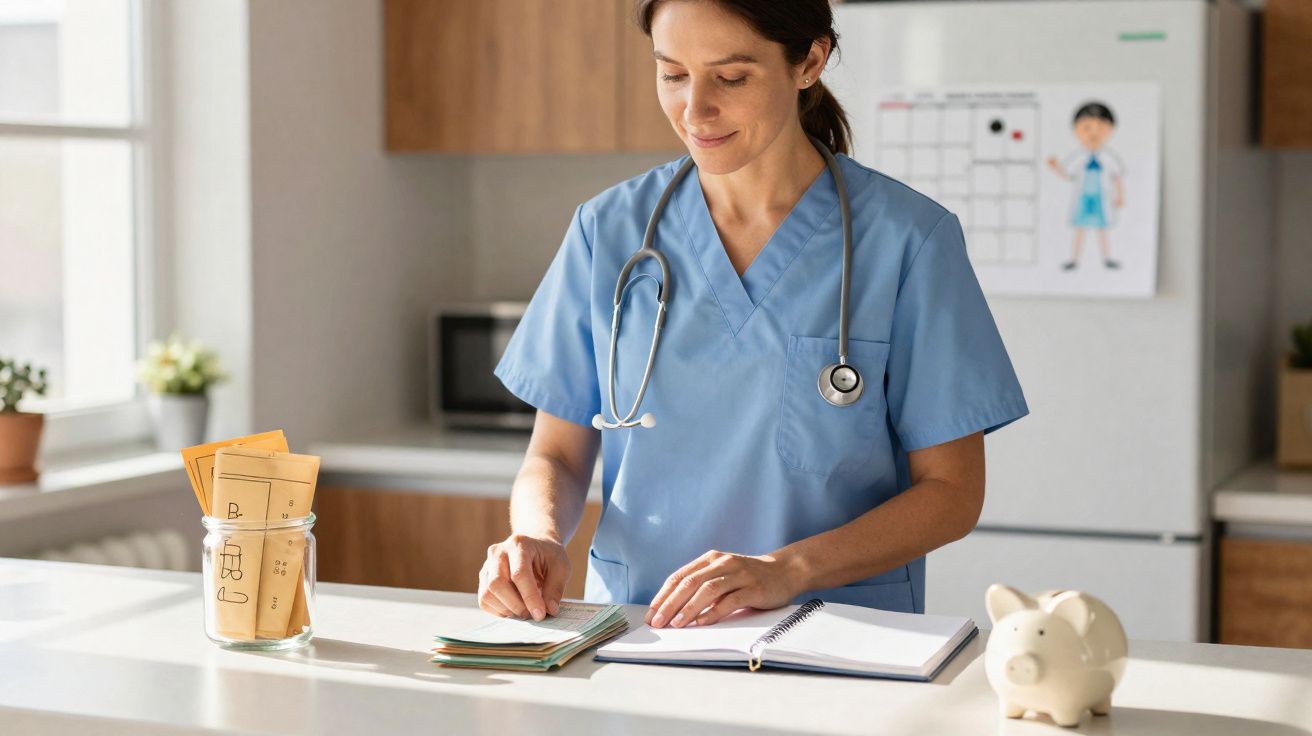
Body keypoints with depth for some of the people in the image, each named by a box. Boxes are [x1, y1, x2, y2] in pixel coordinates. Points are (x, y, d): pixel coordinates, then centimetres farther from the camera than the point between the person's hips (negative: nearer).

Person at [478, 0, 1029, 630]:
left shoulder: (908, 239, -3)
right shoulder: (609, 231, 6)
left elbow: (952, 491, -3)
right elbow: (558, 455, 9)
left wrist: (787, 570, -17)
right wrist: (539, 537, -13)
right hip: (635, 629, 5)